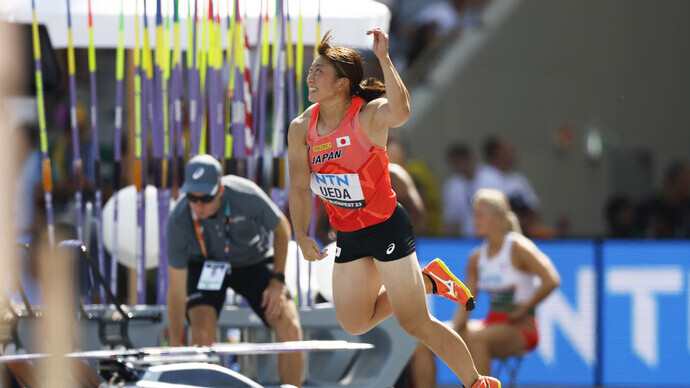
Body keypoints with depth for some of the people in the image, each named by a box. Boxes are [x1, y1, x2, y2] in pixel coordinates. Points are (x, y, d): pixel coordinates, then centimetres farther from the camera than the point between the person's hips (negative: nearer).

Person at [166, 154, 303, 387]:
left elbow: (281, 228, -9)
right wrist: (175, 347, -17)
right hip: (206, 266, 0)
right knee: (201, 333, -25)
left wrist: (277, 280, -15)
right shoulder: (179, 220, -29)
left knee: (290, 328, -17)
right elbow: (177, 289, -20)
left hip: (253, 261, 0)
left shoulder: (246, 196, -32)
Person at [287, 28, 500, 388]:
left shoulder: (368, 115, -21)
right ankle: (429, 282, 30)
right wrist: (301, 236, -7)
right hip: (347, 236, 7)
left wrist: (383, 58, -45)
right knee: (354, 324, 14)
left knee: (416, 324, -8)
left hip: (387, 228, -7)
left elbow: (400, 112, -45)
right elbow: (299, 187, 2)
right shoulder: (301, 128, -5)